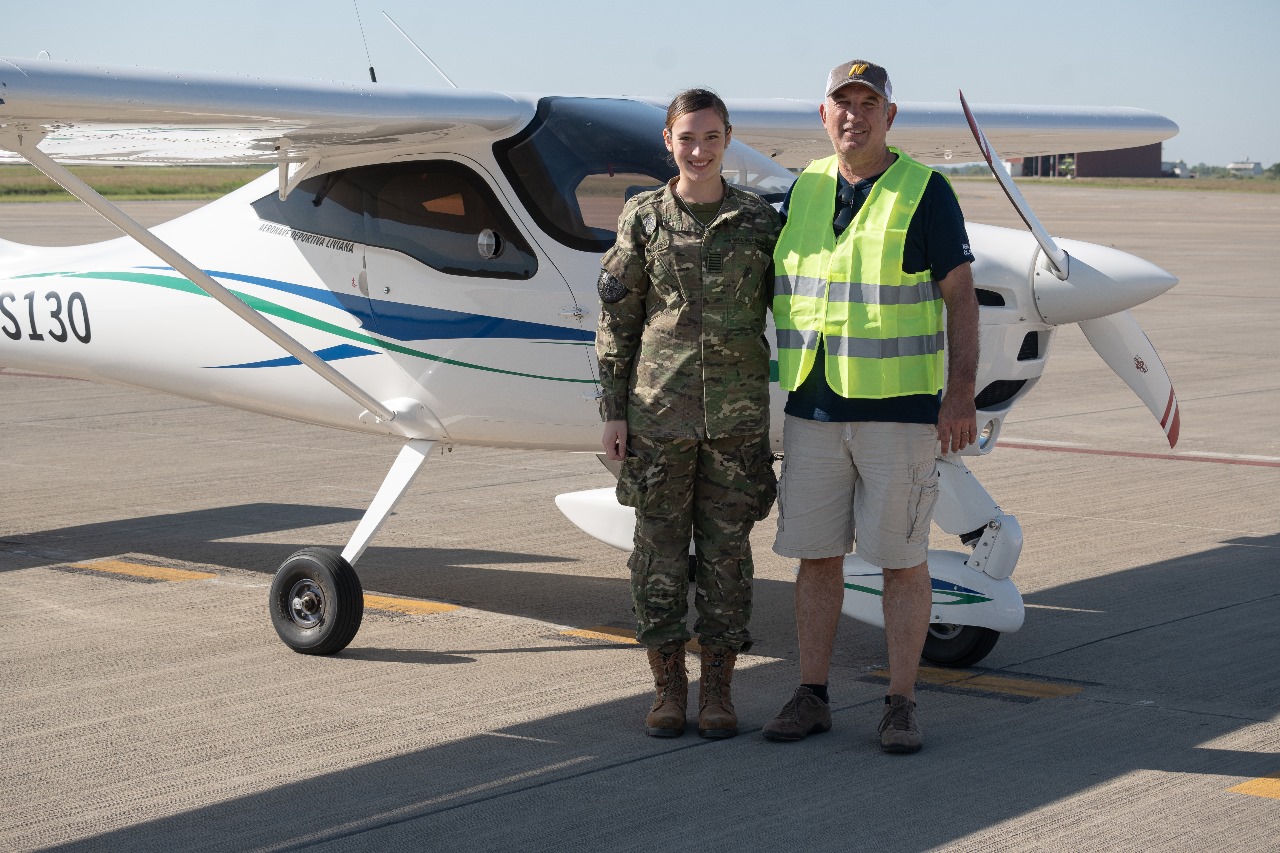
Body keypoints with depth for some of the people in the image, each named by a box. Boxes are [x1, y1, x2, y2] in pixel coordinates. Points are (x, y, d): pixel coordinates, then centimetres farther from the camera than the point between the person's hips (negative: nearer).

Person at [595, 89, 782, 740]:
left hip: (737, 413, 0)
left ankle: (717, 689, 14)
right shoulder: (643, 218, 2)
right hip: (659, 410, 0)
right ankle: (667, 687, 14)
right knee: (660, 547, 4)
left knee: (726, 546, 5)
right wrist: (613, 410, 0)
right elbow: (617, 319, 4)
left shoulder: (759, 220, 3)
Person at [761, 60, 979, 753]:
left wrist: (961, 395, -13)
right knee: (815, 554, 7)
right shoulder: (804, 190, 10)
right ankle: (811, 697, 17)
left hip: (899, 408, -4)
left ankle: (901, 705, 10)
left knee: (902, 558, 1)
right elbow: (776, 285, 20)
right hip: (814, 407, 4)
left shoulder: (925, 191, -4)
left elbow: (960, 295, -6)